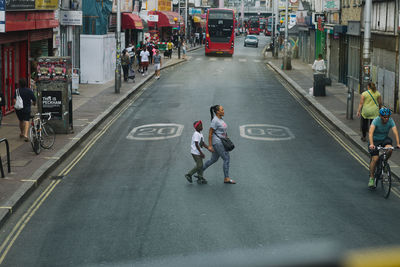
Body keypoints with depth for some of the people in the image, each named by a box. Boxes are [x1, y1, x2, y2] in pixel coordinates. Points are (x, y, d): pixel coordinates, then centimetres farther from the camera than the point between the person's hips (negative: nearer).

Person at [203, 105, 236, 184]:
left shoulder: (220, 119, 11)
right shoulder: (215, 120, -18)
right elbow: (210, 133, -17)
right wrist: (210, 146, -18)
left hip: (221, 142, 10)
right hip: (217, 142, -10)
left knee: (214, 159, 19)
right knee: (227, 159, -6)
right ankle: (226, 179, 0)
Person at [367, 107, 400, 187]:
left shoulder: (390, 121, -17)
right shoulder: (376, 120, -25)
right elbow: (371, 132, -37)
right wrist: (371, 144, -52)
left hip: (385, 139, 2)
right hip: (375, 140, -2)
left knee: (389, 149, -30)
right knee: (375, 159, -16)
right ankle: (371, 178, 1)